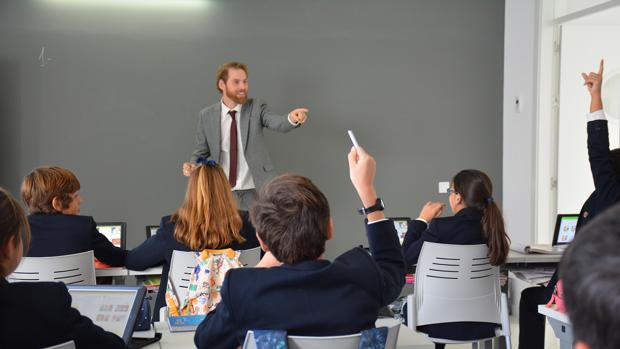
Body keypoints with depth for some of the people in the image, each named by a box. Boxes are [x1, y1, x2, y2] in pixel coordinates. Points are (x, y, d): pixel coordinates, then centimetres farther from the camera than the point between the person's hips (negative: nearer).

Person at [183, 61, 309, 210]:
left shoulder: (257, 108, -2)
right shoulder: (207, 115, 2)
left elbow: (277, 123, -20)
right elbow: (202, 151, 10)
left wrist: (292, 119, -43)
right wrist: (192, 165, -12)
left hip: (255, 191, -1)